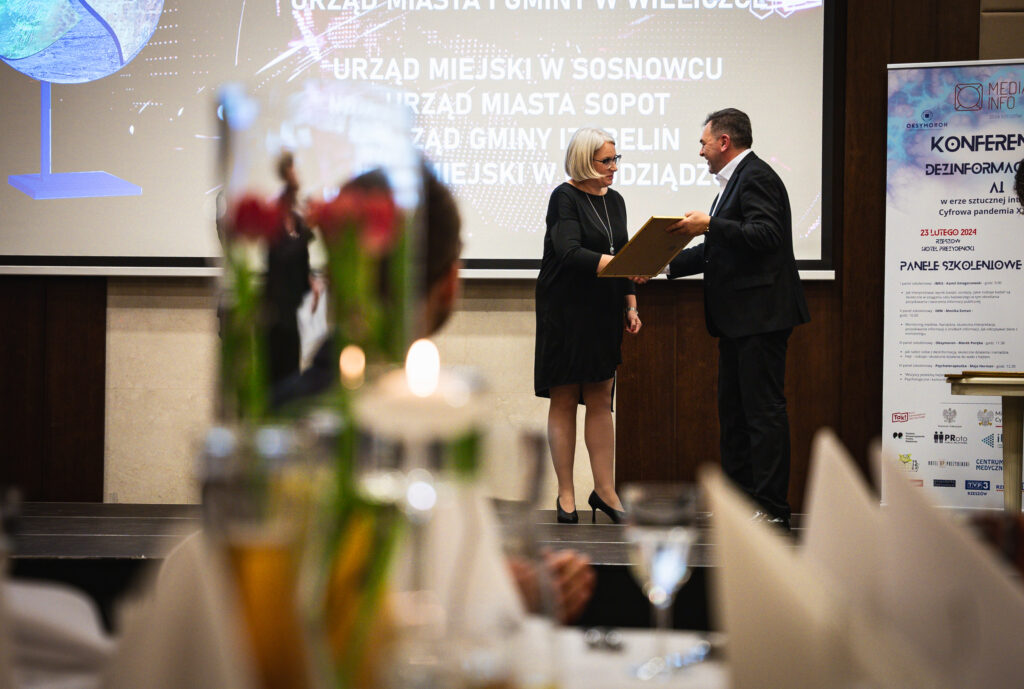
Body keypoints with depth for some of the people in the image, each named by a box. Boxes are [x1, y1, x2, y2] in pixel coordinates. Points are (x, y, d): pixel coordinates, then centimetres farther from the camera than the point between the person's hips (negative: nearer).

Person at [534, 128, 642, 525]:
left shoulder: (614, 201, 11)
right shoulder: (564, 198, -10)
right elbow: (569, 252, -23)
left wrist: (630, 306, 11)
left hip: (603, 313, 6)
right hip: (565, 310, -6)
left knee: (600, 400, 6)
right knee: (564, 400, 1)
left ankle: (604, 490, 9)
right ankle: (566, 495, 6)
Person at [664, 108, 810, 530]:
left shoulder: (756, 177, -11)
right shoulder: (735, 180, 20)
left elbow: (766, 235, -24)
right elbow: (720, 249, 23)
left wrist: (710, 225, -24)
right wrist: (666, 265, 18)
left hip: (760, 316, -11)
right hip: (738, 320, 11)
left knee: (764, 409, -8)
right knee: (733, 408, 14)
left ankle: (771, 507, -5)